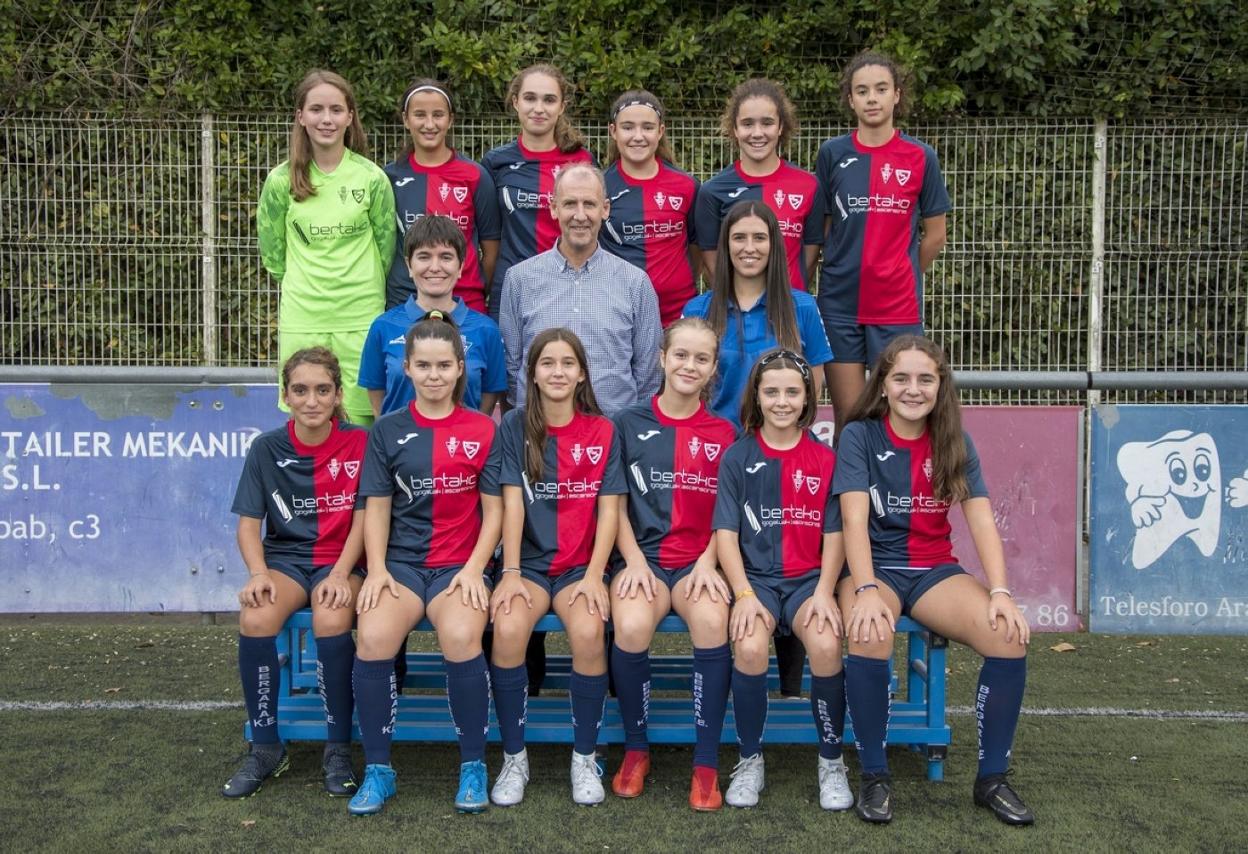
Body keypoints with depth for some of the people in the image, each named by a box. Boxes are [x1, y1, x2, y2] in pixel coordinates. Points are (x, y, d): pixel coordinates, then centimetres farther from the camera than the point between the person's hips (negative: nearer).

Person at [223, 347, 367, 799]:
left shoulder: (358, 443, -2)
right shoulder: (267, 448, 3)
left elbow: (362, 520, -3)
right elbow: (249, 525, 2)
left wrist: (340, 575, -19)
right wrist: (259, 573, -18)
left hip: (340, 559, -2)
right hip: (285, 556, 2)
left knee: (331, 619, -34)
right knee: (255, 618, -30)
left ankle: (338, 748, -14)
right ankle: (266, 748, -10)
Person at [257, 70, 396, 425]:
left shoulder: (372, 177, -1)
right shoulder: (281, 180, 1)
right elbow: (272, 251, 11)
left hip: (361, 319, -1)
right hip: (301, 320, 1)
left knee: (360, 422, 3)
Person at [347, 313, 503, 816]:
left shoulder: (483, 430, 7)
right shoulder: (388, 431, 11)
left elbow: (493, 510, 5)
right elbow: (377, 507, 8)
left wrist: (474, 569, -9)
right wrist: (376, 569, -7)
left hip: (460, 564, -1)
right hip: (401, 560, 1)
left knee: (461, 637, -32)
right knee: (374, 636, -29)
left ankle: (473, 766, -10)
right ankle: (378, 769, -9)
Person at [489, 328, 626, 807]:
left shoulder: (602, 432, 6)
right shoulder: (515, 427, 4)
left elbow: (609, 510, 1)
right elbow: (511, 503, -3)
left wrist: (594, 576, -11)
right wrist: (510, 574, -13)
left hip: (581, 565, 0)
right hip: (528, 561, 0)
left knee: (589, 631, -30)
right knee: (507, 629, -30)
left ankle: (585, 757, -8)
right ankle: (514, 758, -10)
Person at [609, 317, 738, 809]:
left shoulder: (723, 433, 12)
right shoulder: (629, 424, 9)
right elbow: (616, 506, 7)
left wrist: (708, 562, -9)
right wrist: (634, 560, -8)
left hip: (699, 560, 1)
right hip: (643, 556, 0)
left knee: (712, 620, -33)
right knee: (631, 627, -32)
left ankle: (707, 762, -18)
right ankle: (636, 749, -6)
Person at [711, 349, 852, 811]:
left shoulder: (825, 459, 7)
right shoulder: (737, 457, 4)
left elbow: (834, 536, 5)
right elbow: (725, 534, 0)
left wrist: (824, 592, -11)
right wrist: (744, 594, -14)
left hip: (809, 578, 1)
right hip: (755, 577, 0)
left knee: (827, 646, -29)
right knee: (749, 647, -31)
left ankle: (831, 761, -5)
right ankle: (750, 759, -6)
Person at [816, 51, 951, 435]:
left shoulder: (921, 157, 1)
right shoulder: (832, 154, 3)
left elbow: (934, 235, 8)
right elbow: (819, 228, 9)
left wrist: (900, 275, 10)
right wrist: (843, 269, 5)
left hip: (898, 306, 0)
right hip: (839, 303, 1)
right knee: (847, 418, 5)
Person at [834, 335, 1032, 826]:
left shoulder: (954, 443, 7)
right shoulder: (860, 435, -3)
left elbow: (982, 521, -2)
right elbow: (854, 519, -15)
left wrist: (1000, 592, -17)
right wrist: (866, 591, -30)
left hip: (935, 570, 3)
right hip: (873, 567, -3)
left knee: (1011, 636, -23)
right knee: (870, 638, -36)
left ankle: (992, 778, -4)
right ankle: (874, 776, -15)